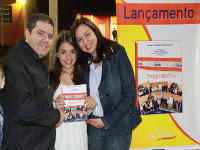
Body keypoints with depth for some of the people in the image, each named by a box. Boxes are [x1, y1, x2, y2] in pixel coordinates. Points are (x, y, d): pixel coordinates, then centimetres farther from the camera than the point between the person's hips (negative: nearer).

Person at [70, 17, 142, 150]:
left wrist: (107, 121, -11)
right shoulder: (83, 63, 6)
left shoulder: (117, 53, -9)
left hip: (118, 127, -4)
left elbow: (130, 95, -12)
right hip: (93, 128, 4)